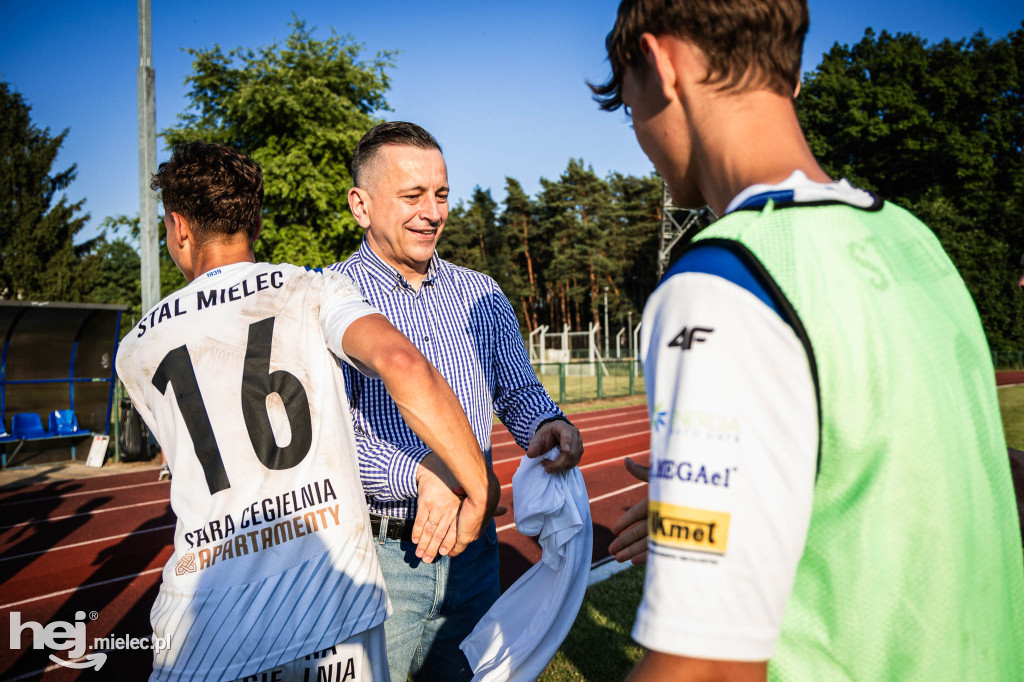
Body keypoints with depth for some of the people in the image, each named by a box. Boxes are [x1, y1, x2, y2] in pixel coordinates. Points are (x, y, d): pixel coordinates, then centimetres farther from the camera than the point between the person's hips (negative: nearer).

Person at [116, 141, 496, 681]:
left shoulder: (138, 353, 11)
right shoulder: (314, 291, -1)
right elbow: (401, 363, -20)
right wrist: (482, 490, -11)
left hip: (208, 614, 2)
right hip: (335, 586, -1)